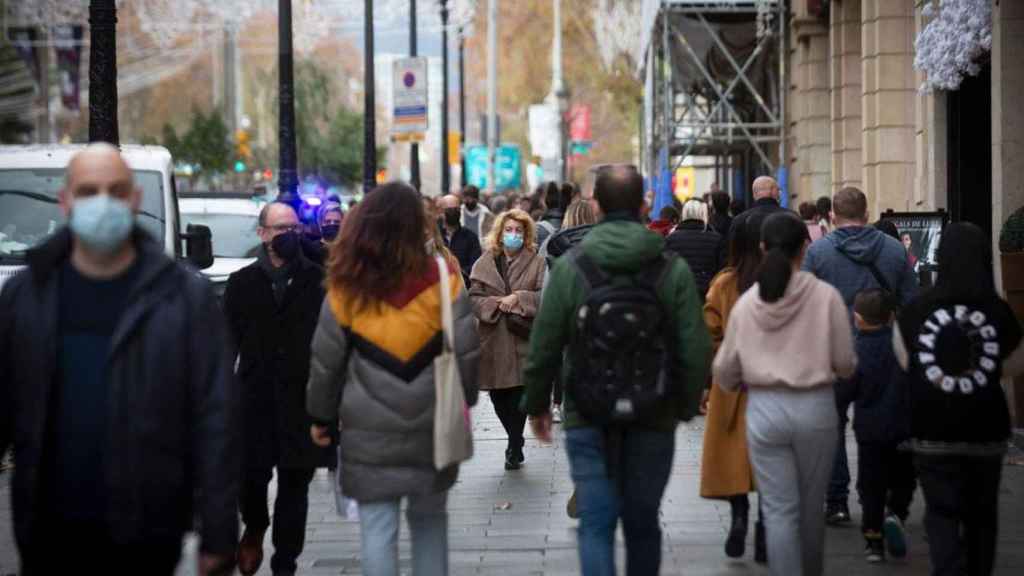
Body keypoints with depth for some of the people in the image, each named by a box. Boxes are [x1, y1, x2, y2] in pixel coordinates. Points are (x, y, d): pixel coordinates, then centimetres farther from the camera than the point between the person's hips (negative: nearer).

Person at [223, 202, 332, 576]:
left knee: (295, 485, 4)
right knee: (251, 475, -4)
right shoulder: (243, 283, 7)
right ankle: (255, 529, 27)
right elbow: (228, 342, 7)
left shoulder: (318, 281, 4)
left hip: (303, 401, 0)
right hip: (255, 399, 0)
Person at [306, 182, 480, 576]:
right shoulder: (442, 280, -6)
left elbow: (326, 361, 2)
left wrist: (321, 417, 15)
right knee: (429, 521, 17)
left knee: (377, 529, 3)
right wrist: (462, 402, 11)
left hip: (369, 432, -1)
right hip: (431, 428, 1)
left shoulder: (347, 287, -4)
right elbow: (466, 350, -4)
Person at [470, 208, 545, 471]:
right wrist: (496, 304, -13)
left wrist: (519, 299, -17)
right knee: (499, 398, 8)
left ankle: (514, 448, 10)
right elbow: (474, 297, 3)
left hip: (523, 340, -2)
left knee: (518, 397, -5)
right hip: (494, 342, 3)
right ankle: (516, 443, 30)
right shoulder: (484, 263, 8)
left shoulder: (537, 262, 2)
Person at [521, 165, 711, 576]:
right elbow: (696, 349, -5)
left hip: (588, 419, -1)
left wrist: (536, 402, 10)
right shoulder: (673, 269, -5)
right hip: (653, 419, 1)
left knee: (596, 525, 0)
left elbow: (544, 346, -4)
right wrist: (688, 405, 10)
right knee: (642, 523, 15)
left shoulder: (569, 266, -6)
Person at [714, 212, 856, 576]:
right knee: (811, 505, 16)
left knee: (778, 510, 4)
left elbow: (725, 371, 5)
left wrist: (743, 383, 28)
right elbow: (845, 363, -5)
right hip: (815, 406, 0)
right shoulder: (826, 296, -8)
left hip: (763, 409, 1)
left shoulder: (746, 302, -2)